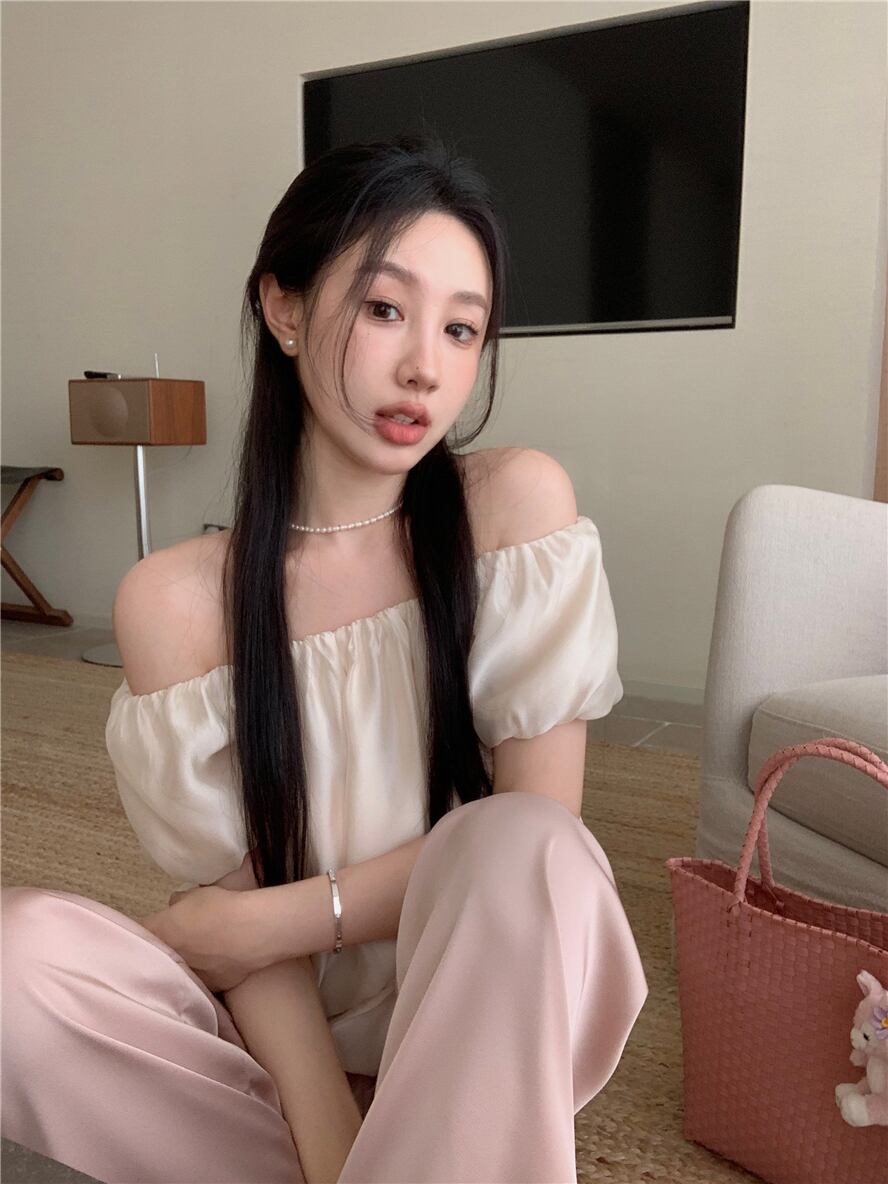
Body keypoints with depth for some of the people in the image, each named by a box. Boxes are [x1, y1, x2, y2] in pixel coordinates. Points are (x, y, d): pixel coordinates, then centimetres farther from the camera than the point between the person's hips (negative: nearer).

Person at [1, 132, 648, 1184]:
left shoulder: (516, 503, -12)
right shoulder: (174, 599, -10)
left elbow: (532, 835, -14)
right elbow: (233, 907, -11)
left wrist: (280, 919, -14)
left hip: (489, 1017, -2)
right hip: (294, 1033, 3)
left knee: (519, 849, -34)